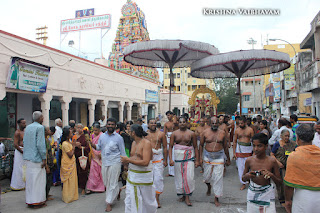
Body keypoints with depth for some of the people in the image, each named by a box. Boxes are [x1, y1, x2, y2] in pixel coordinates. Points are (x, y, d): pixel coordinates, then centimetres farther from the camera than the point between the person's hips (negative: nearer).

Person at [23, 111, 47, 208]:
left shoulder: (27, 127, 11)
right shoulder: (40, 127, -13)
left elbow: (24, 142, 17)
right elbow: (40, 144, -18)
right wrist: (44, 158, -14)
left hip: (28, 157, 8)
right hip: (37, 158, -8)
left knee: (29, 178, 14)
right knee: (38, 179, 0)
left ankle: (29, 201, 23)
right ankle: (37, 201, 6)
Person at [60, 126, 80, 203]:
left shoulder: (69, 141, 5)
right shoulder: (65, 144, -23)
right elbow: (70, 155, -22)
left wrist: (75, 144, 0)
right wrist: (74, 146, -18)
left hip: (71, 163, 9)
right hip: (67, 164, -9)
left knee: (72, 180, 17)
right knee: (68, 181, 4)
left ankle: (72, 195, 29)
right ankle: (68, 197, 17)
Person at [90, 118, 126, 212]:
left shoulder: (118, 137, -3)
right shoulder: (102, 136, 7)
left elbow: (122, 152, 0)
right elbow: (98, 147, 13)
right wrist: (92, 144, -8)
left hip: (115, 163, -4)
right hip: (104, 163, 5)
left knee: (112, 183, -1)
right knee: (106, 182, 13)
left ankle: (109, 203, 11)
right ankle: (116, 192, 39)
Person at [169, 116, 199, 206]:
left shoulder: (191, 133, 1)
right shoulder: (174, 134, 3)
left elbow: (195, 147, 3)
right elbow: (170, 147, 1)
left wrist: (197, 160, 0)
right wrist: (170, 159, -8)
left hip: (189, 157, -1)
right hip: (178, 157, 1)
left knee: (189, 177, -7)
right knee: (179, 177, 7)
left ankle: (187, 197, 7)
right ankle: (183, 195, 25)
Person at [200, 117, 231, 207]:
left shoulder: (222, 133, 0)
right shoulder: (205, 132, -3)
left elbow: (225, 146, 8)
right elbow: (201, 145, 3)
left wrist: (228, 159, 12)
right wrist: (200, 157, -3)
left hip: (219, 157, 0)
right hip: (207, 157, 1)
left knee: (218, 178, -2)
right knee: (207, 176, 10)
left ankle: (216, 198, 11)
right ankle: (209, 187, 45)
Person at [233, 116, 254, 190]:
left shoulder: (250, 130, 0)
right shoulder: (237, 130, 3)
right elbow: (234, 141, 6)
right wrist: (234, 152, 2)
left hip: (248, 149, -1)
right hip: (239, 149, 1)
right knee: (240, 167, 1)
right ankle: (243, 183, 11)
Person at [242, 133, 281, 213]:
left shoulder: (272, 161, -10)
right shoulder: (249, 160, -7)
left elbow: (279, 182, -2)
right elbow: (243, 179, 6)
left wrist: (272, 175, -22)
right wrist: (247, 176, -16)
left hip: (267, 195, -1)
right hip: (252, 195, 1)